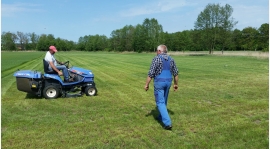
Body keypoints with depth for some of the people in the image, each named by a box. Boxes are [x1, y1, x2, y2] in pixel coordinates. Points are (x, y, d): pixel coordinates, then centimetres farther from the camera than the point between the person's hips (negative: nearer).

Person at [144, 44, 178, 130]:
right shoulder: (171, 59, 7)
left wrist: (147, 84, -7)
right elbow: (175, 73, 8)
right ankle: (161, 117, 38)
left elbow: (151, 73, -15)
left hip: (159, 82, -6)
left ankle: (168, 123, -9)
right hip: (168, 82, 6)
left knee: (160, 103, -1)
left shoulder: (156, 59, -11)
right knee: (164, 101, 23)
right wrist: (176, 84, 17)